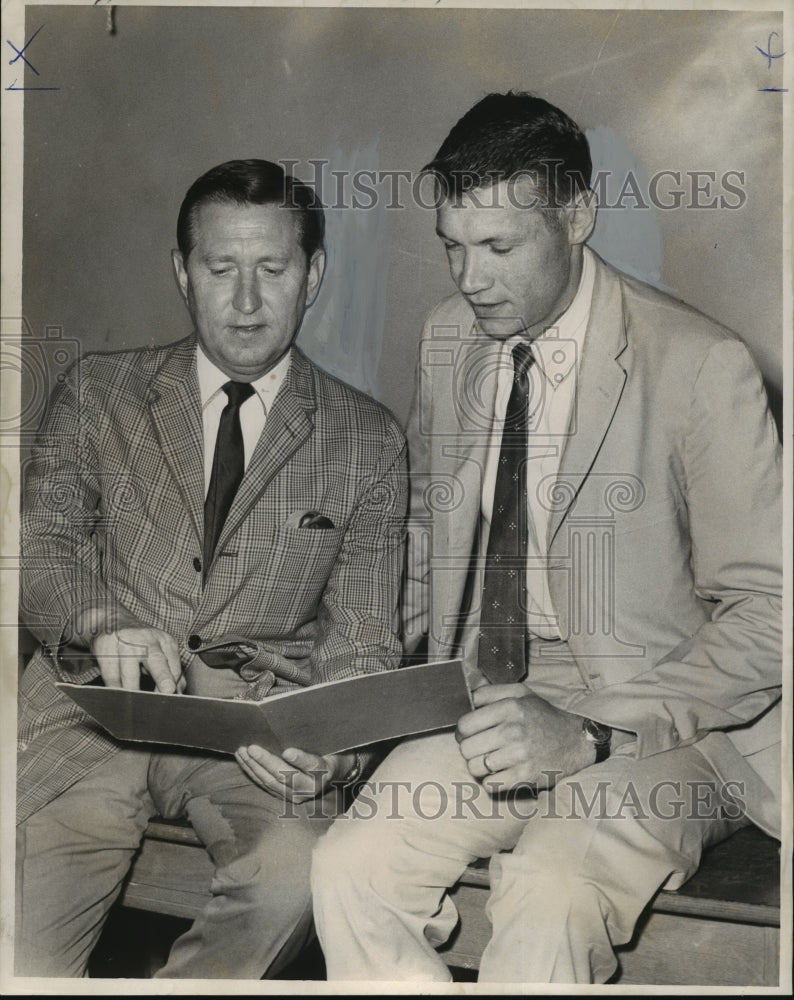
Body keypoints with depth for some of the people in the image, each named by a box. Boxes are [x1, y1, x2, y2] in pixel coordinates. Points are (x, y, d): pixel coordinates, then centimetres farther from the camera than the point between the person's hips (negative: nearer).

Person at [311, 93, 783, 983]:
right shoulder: (448, 336, 6)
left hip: (653, 728, -5)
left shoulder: (701, 366, -13)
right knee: (348, 869, -20)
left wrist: (592, 733, -23)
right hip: (481, 711, 5)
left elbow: (764, 617, -12)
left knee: (548, 904, -32)